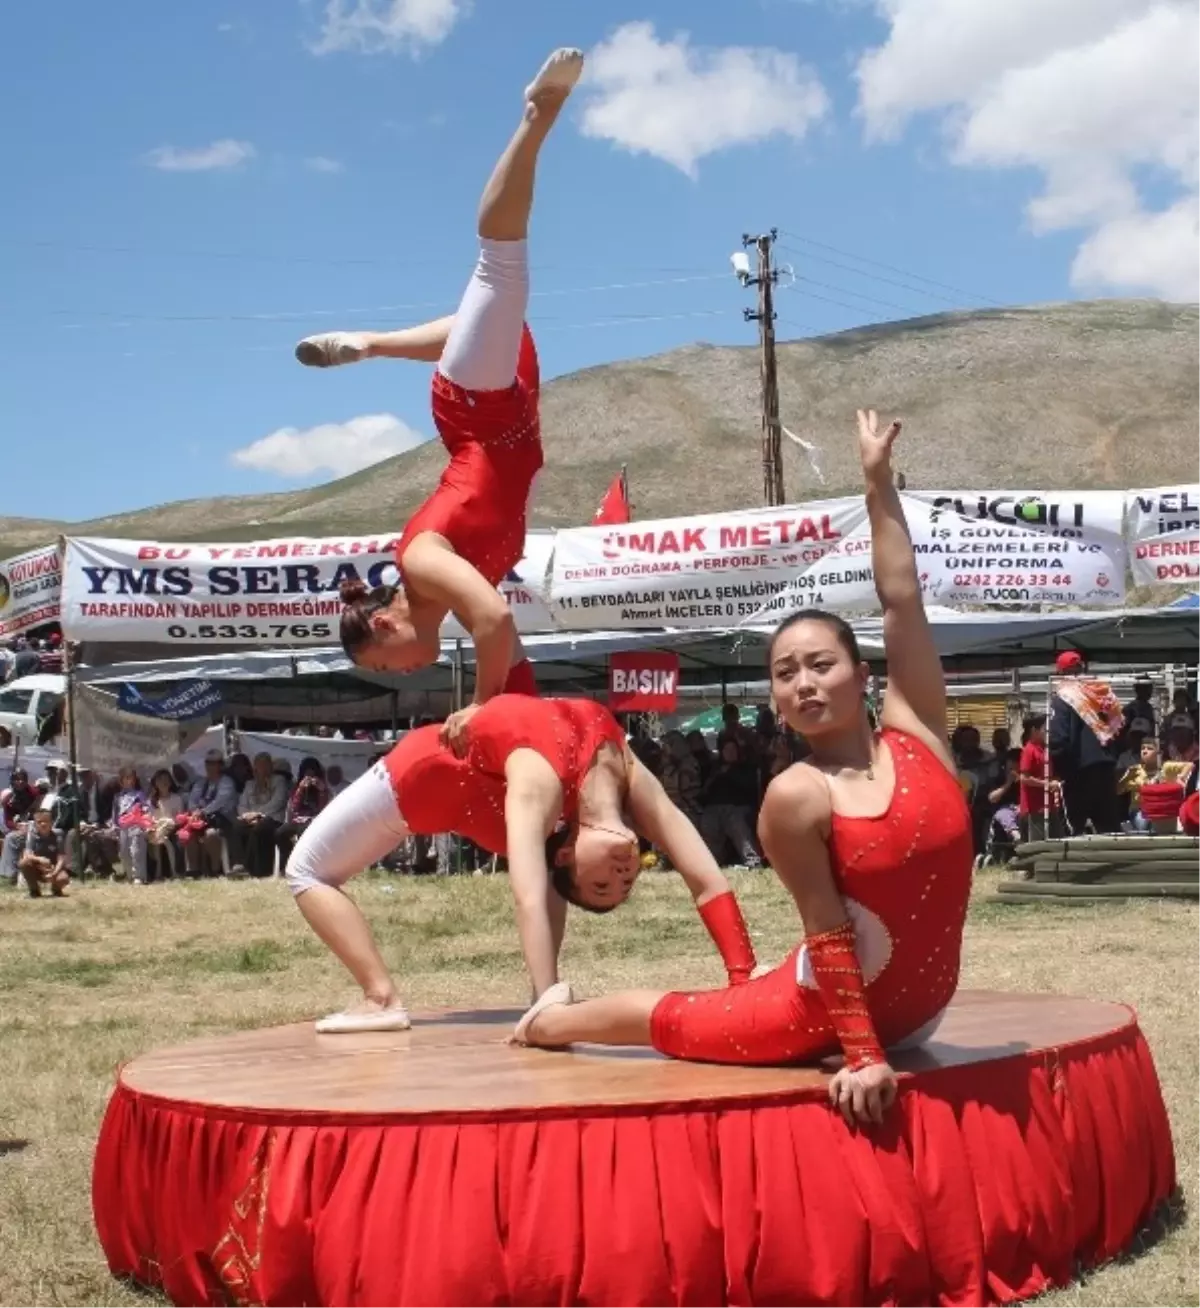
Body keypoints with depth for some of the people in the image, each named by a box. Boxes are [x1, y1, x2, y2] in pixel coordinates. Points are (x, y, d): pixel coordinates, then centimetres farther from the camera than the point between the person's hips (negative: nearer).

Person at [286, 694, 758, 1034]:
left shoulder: (632, 782, -32)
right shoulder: (540, 784, -46)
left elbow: (708, 880, -32)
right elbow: (529, 902, -54)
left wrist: (743, 977, -39)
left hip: (483, 778, 4)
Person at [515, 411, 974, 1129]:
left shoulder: (915, 731, -10)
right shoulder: (795, 799, -22)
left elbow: (903, 598, -12)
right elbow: (828, 932, -22)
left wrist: (879, 479, -13)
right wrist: (862, 1055, -25)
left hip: (915, 1004, 4)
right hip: (828, 1005, -4)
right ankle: (549, 1021, 39)